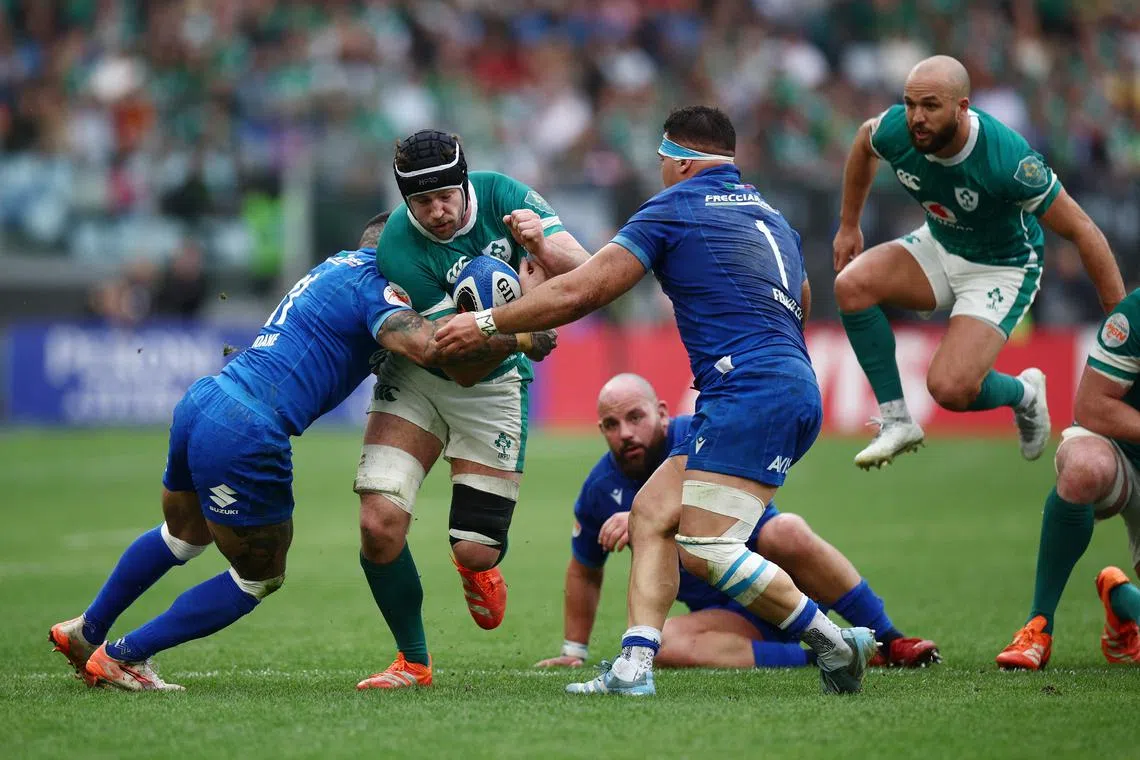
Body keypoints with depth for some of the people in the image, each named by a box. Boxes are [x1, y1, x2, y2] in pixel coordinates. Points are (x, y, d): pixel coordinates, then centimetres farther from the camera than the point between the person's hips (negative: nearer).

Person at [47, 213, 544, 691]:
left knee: (183, 536, 35)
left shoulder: (333, 269, 23)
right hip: (245, 435, -9)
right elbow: (429, 347, -23)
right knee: (260, 578, 11)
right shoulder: (370, 281, -5)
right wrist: (510, 338, -13)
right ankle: (119, 658, 13)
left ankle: (86, 631, 47)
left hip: (200, 400, 9)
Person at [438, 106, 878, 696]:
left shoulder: (672, 209, 1)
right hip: (795, 383, 9)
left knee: (704, 550, -14)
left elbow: (579, 293, 1)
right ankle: (634, 665, -2)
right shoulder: (769, 215, 24)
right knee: (651, 512, 8)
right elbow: (801, 302, 35)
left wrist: (487, 323, 11)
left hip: (751, 392, -9)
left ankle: (833, 643, -11)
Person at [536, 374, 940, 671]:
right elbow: (584, 572, 20)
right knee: (662, 644, -31)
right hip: (725, 613, 3)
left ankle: (889, 641, -29)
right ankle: (820, 656, -32)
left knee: (786, 531, -38)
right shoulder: (600, 491, 3)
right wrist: (574, 652, 21)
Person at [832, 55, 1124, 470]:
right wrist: (848, 225, 13)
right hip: (937, 247, 5)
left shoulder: (1009, 160, -35)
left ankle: (1023, 393, 15)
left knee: (949, 389, -22)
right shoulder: (897, 130, -21)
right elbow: (864, 140, 7)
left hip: (1002, 269, -5)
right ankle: (896, 421, -7)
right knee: (851, 285, -21)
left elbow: (1083, 232, -26)